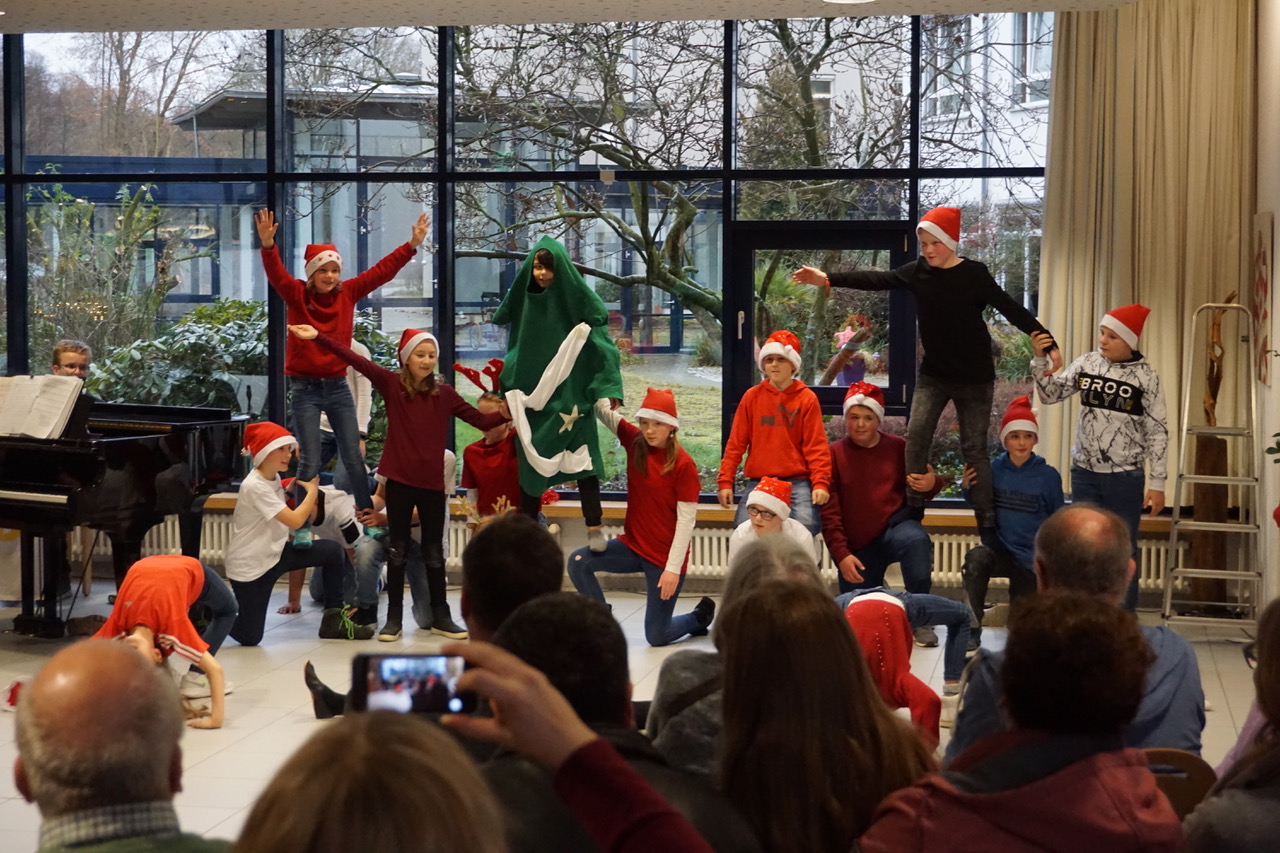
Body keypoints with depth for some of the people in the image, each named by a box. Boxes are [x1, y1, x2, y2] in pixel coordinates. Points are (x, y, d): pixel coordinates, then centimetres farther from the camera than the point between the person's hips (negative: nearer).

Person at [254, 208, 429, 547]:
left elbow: (381, 271, -1)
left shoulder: (348, 293, 1)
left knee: (354, 458, 8)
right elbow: (277, 275, -24)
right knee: (310, 463, -2)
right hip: (305, 389, -3)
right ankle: (302, 527, 10)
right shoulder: (297, 296, -7)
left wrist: (412, 245, -8)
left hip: (338, 386, 3)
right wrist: (268, 246, -43)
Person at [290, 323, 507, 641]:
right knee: (398, 550, 8)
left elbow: (482, 421, 3)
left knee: (434, 552, 10)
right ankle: (394, 618, 15)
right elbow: (355, 360, -12)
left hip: (432, 483, 1)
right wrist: (318, 336, -20)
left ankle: (441, 617, 18)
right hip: (399, 480, -1)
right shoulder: (391, 384, -4)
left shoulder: (444, 393, 1)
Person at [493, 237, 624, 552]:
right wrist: (509, 391, 14)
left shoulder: (578, 300, -6)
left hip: (571, 396, -4)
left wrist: (609, 387, -15)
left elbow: (601, 343, -8)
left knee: (582, 460, -6)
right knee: (531, 465, 7)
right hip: (532, 399, 4)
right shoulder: (525, 302, 5)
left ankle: (594, 527, 0)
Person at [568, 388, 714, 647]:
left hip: (665, 556, -5)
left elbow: (686, 519, -16)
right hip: (633, 545, 5)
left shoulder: (684, 464, -17)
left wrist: (674, 568, -19)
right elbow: (603, 411, -3)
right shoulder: (635, 442, -2)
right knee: (578, 562, -19)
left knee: (656, 636, 1)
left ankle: (700, 616, 33)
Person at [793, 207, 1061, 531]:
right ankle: (913, 510, 1)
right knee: (916, 437, -5)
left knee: (974, 449, 0)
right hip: (933, 374, 4)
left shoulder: (974, 275, -12)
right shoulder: (917, 272, -1)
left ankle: (987, 519, 6)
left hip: (974, 377, -4)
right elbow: (876, 280, -1)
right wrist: (829, 279, -9)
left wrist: (1048, 343, -20)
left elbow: (1012, 309, -15)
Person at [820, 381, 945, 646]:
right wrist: (841, 554, -13)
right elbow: (829, 512, -4)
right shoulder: (834, 454, -2)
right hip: (857, 547, 1)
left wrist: (931, 485, -16)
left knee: (917, 541, -36)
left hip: (896, 527, -1)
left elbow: (922, 482, 10)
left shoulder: (899, 448, 1)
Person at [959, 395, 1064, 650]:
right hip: (1000, 549, 0)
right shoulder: (994, 469, -4)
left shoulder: (1048, 475, -9)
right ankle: (972, 630, -22)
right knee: (976, 558, -34)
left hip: (1032, 558, 0)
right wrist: (968, 488, -9)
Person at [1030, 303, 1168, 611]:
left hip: (1125, 478, -3)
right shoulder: (1087, 363, 0)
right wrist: (1040, 358, -11)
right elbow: (1051, 394, 4)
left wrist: (1158, 483, -8)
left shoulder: (1145, 375, -8)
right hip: (1084, 473, 3)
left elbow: (1157, 431, -6)